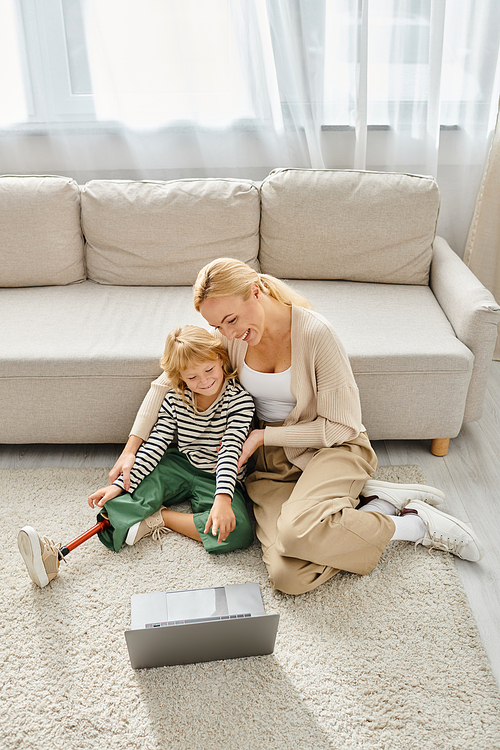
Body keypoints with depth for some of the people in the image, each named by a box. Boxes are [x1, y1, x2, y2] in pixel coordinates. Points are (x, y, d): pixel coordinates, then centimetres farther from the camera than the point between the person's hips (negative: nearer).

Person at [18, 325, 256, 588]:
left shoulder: (239, 401, -16)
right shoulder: (175, 399, -5)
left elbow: (230, 452, -26)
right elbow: (155, 445, -7)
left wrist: (222, 498, -41)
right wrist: (121, 484, -16)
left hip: (219, 479, -3)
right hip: (179, 465, 3)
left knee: (238, 530, -30)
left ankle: (160, 517, -17)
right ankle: (55, 554, -29)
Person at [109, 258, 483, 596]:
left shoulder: (315, 332, -21)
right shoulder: (227, 337, -6)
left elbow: (341, 426, -14)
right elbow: (166, 383, 6)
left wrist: (262, 436, -14)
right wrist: (132, 447, -2)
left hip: (330, 449, -4)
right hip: (270, 461, 4)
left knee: (297, 532, -37)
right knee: (288, 575, -24)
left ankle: (414, 523, -12)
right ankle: (374, 500, -3)